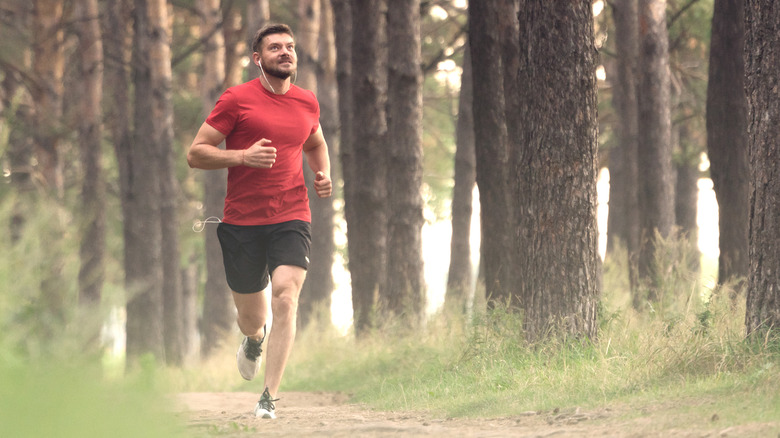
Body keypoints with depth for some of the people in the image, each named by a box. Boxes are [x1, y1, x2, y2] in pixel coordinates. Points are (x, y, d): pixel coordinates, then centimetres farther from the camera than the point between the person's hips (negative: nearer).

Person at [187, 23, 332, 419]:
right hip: (242, 221, -1)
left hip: (292, 219, 1)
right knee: (251, 316, 9)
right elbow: (195, 154, -5)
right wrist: (243, 156, -20)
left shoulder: (307, 102, 9)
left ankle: (269, 398, -17)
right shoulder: (236, 99, -4)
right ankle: (254, 340, 49)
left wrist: (324, 175, 10)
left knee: (285, 295, -21)